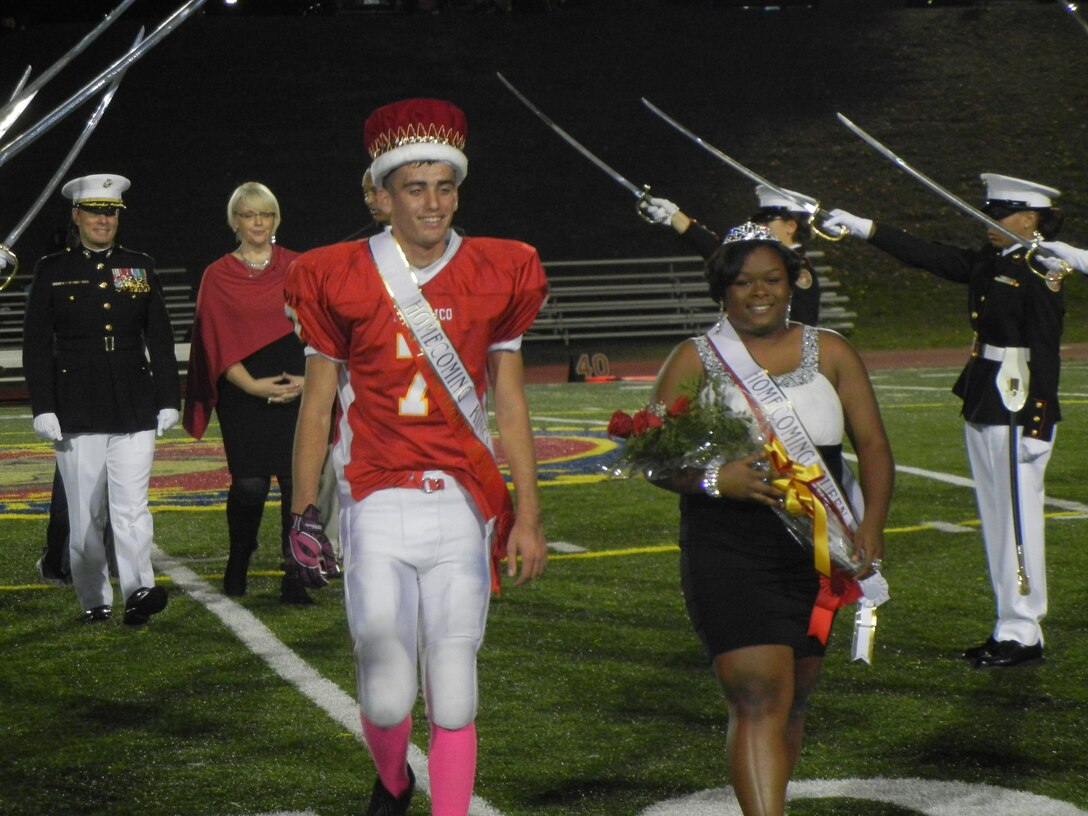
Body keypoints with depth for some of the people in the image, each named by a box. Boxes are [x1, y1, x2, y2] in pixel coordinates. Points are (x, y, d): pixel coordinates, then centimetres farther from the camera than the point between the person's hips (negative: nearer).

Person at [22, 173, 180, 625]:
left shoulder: (141, 267, 10)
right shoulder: (52, 271, 5)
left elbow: (160, 340, 12)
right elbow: (36, 346, 3)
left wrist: (168, 400, 6)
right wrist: (43, 408, -4)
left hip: (134, 410, 1)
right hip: (77, 413, 0)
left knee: (131, 507, -10)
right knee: (85, 514, 4)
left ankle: (139, 591, -17)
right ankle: (94, 601, 13)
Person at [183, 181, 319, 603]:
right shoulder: (218, 276, 8)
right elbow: (218, 342, 3)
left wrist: (309, 379, -7)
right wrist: (253, 385, -9)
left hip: (296, 391, 1)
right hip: (242, 395, -1)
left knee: (297, 483, -6)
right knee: (249, 485, -6)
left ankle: (295, 579, 0)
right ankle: (238, 561, 21)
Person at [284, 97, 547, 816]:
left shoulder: (495, 276, 5)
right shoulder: (341, 279, 1)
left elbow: (511, 407, 9)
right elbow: (317, 406, 7)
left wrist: (528, 516, 7)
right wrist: (304, 511, 2)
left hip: (464, 510, 1)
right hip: (377, 509, -1)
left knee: (454, 699, 0)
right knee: (388, 695, -2)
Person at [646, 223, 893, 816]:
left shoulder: (830, 353, 10)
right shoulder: (695, 361, 2)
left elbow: (872, 443, 7)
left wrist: (872, 524, -8)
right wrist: (713, 478, -20)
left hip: (817, 557, 4)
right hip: (728, 559, -4)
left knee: (792, 701, 13)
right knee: (761, 700, -15)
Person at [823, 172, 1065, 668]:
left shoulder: (1039, 273, -12)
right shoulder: (989, 264, 12)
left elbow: (1045, 353, -15)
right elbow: (929, 257, 16)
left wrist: (1035, 425, -19)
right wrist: (865, 230, 14)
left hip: (1019, 412, -9)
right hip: (982, 409, 9)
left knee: (1017, 522, -4)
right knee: (997, 522, 13)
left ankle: (1023, 636, 2)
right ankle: (1012, 625, 20)